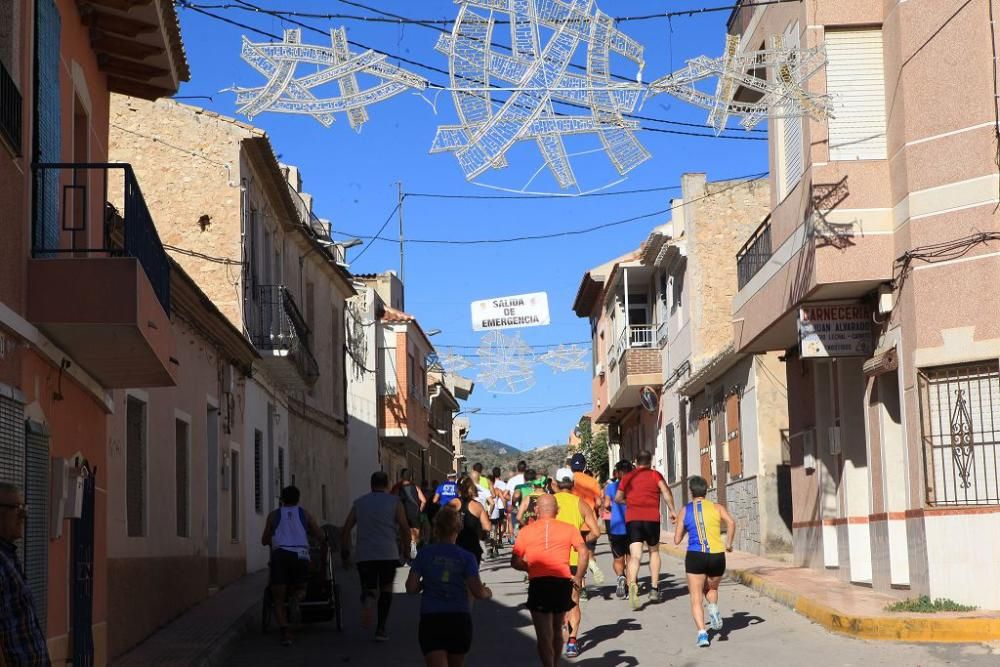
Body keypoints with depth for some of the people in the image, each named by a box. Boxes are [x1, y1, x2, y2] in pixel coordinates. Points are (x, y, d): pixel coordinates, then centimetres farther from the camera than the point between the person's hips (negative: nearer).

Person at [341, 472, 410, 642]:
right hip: (388, 553, -1)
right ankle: (381, 629, 7)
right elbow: (405, 528, -3)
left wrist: (344, 552, 15)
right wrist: (405, 549, 8)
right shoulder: (394, 502, 4)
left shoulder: (359, 503, 12)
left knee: (369, 588, 12)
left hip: (364, 554, 2)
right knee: (386, 588, 12)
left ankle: (367, 600, -24)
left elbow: (346, 530, 8)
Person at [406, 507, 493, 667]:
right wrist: (488, 593, 13)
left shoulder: (425, 554, 1)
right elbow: (477, 591, -8)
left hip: (431, 619, -1)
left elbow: (411, 587, -2)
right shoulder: (466, 557, -1)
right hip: (459, 619, 1)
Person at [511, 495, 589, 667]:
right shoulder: (568, 529, 10)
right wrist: (578, 577, 5)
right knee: (557, 631, 21)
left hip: (538, 583, -2)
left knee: (544, 635, -2)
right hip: (563, 582, 2)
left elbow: (515, 562, 2)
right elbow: (584, 553, -3)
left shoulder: (526, 530, 8)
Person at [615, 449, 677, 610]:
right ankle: (654, 589, 16)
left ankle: (632, 583, -35)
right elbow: (665, 491, -9)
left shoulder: (627, 477, 15)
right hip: (651, 517, -1)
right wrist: (672, 510, -7)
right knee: (654, 552, 20)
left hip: (632, 518, 1)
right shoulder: (655, 475, 7)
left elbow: (618, 498, 19)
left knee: (635, 556, -7)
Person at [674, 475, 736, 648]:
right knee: (712, 588, 27)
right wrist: (729, 544, -1)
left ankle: (702, 631, -15)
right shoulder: (717, 507, 8)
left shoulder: (685, 510, 7)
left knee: (696, 598, 4)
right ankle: (713, 608, -4)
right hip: (717, 556, 1)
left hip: (695, 556, -1)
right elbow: (731, 522, -12)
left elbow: (677, 540, 9)